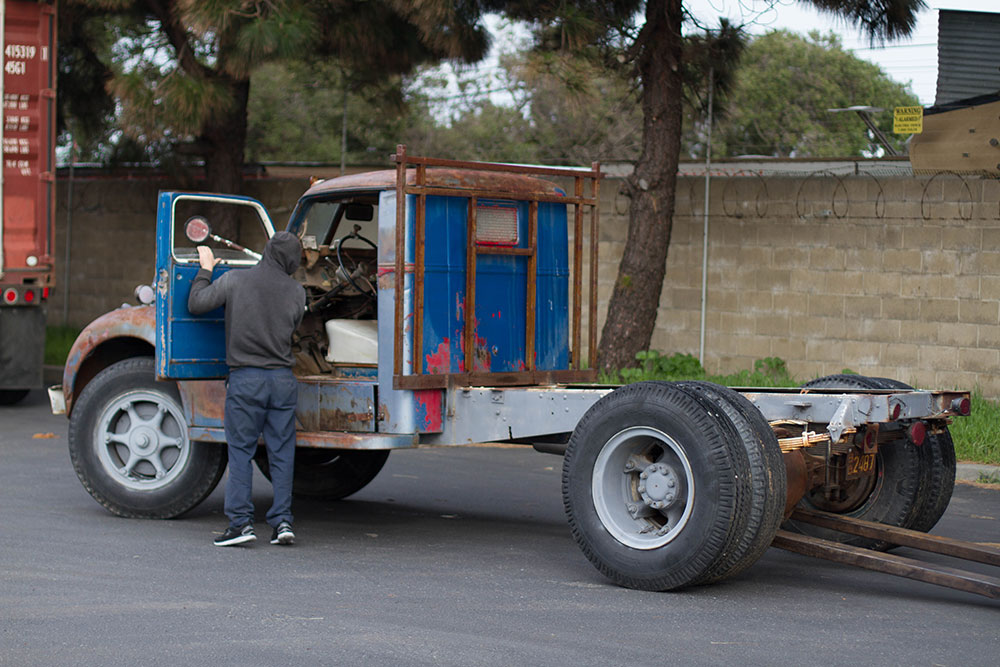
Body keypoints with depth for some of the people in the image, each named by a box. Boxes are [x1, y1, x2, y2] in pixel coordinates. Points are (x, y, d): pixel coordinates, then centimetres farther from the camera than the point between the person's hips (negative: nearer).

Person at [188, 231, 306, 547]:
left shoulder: (234, 280, -4)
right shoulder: (296, 292, 2)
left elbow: (196, 304, 1)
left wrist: (205, 269, 15)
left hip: (245, 378, -2)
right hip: (283, 379, 2)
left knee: (240, 450, 2)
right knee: (282, 452, 7)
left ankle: (241, 521, -4)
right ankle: (282, 521, 5)